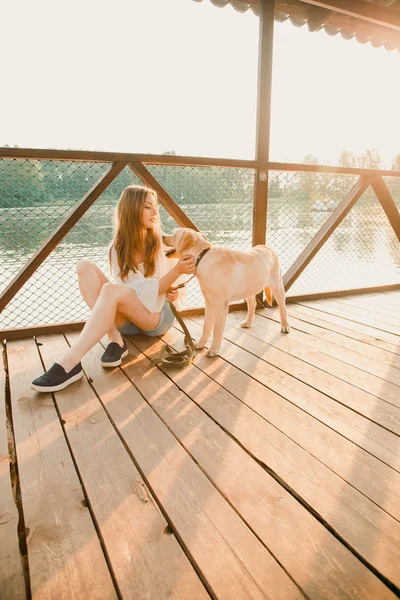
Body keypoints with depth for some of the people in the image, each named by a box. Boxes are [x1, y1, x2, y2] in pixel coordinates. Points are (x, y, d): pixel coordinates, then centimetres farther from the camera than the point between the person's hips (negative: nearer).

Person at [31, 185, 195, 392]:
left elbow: (176, 290, 9)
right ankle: (115, 340, -25)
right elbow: (138, 291, -11)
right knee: (85, 266, -16)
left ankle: (69, 362, -40)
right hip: (127, 317, 3)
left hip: (158, 315, -3)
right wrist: (176, 271, -25)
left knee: (112, 290, -34)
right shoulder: (119, 248, 0)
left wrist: (173, 291, -16)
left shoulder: (163, 243, -1)